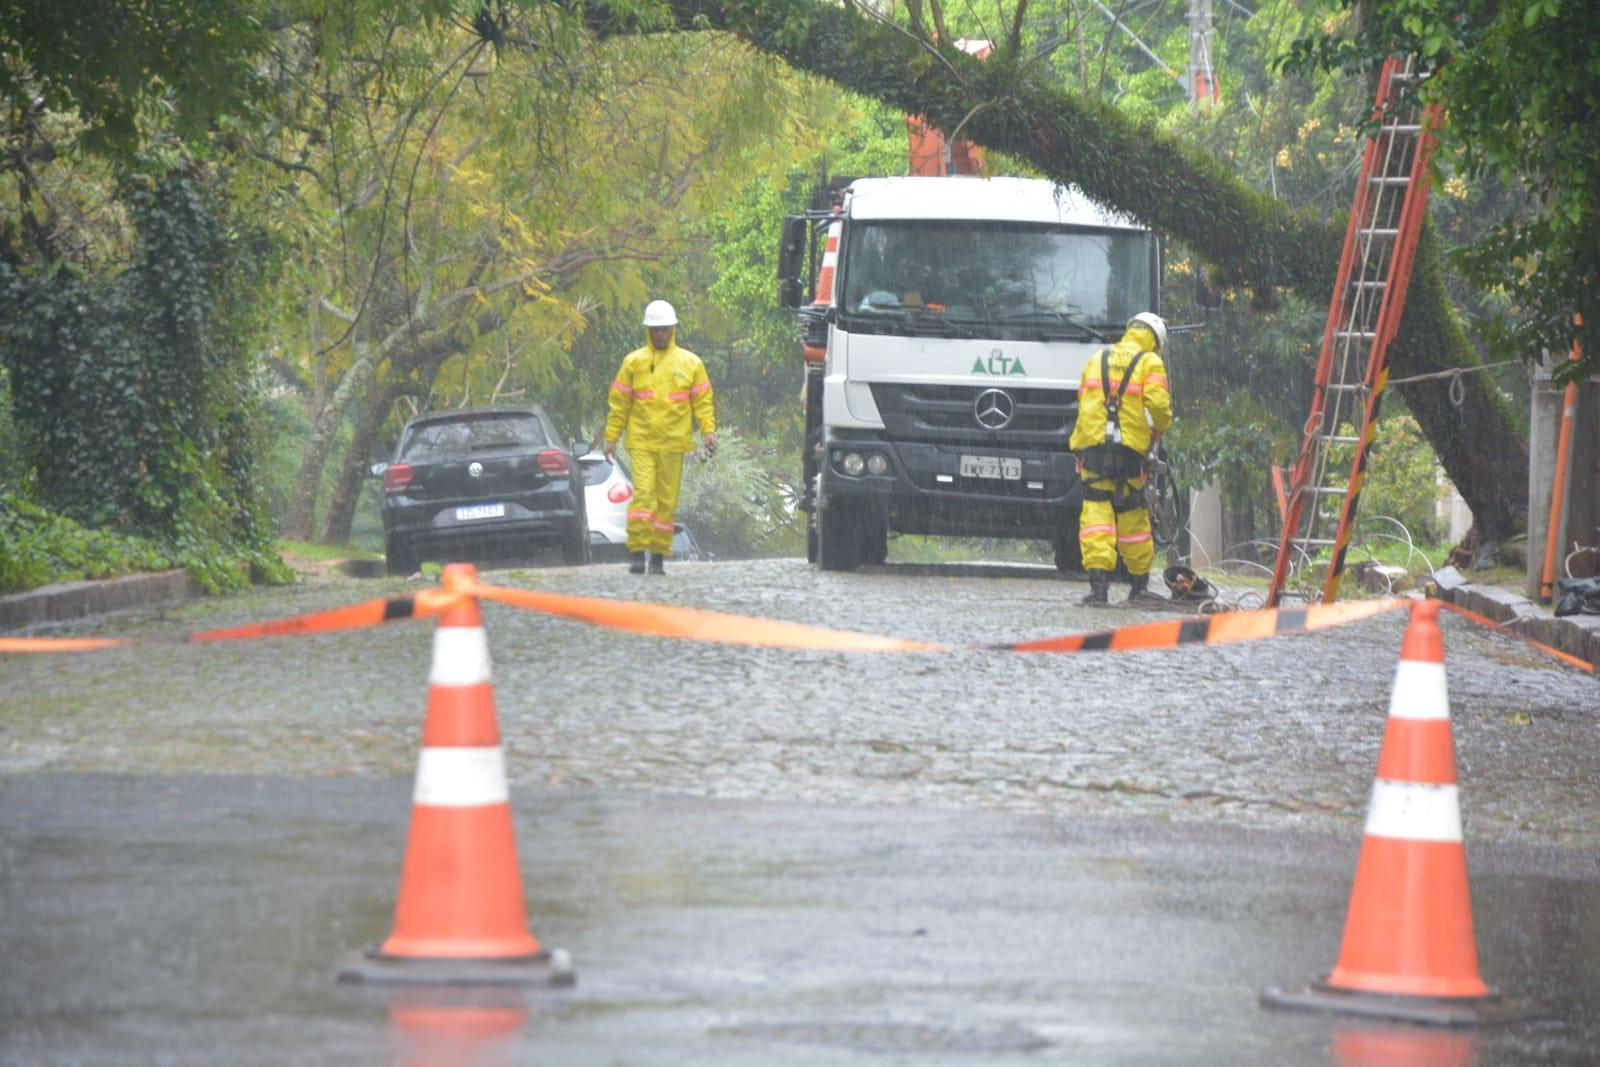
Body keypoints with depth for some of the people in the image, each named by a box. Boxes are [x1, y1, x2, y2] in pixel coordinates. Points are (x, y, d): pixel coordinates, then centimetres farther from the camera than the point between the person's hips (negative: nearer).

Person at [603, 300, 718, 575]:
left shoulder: (690, 363, 9)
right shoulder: (633, 362, 6)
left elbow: (703, 401, 9)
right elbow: (618, 402, 8)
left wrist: (708, 431, -4)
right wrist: (611, 437, 4)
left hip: (674, 443, 2)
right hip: (641, 441, -2)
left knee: (667, 500, 3)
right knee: (643, 493, -13)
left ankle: (659, 554, 10)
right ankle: (636, 552, -11)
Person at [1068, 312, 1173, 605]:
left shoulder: (1096, 360, 19)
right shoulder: (1150, 363, 4)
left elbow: (1083, 401, 16)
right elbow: (1158, 403, -8)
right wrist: (1158, 430, 10)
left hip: (1091, 446, 2)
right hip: (1129, 449, -2)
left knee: (1096, 512, -4)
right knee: (1132, 516, 9)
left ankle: (1098, 583, -17)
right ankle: (1140, 584, 19)